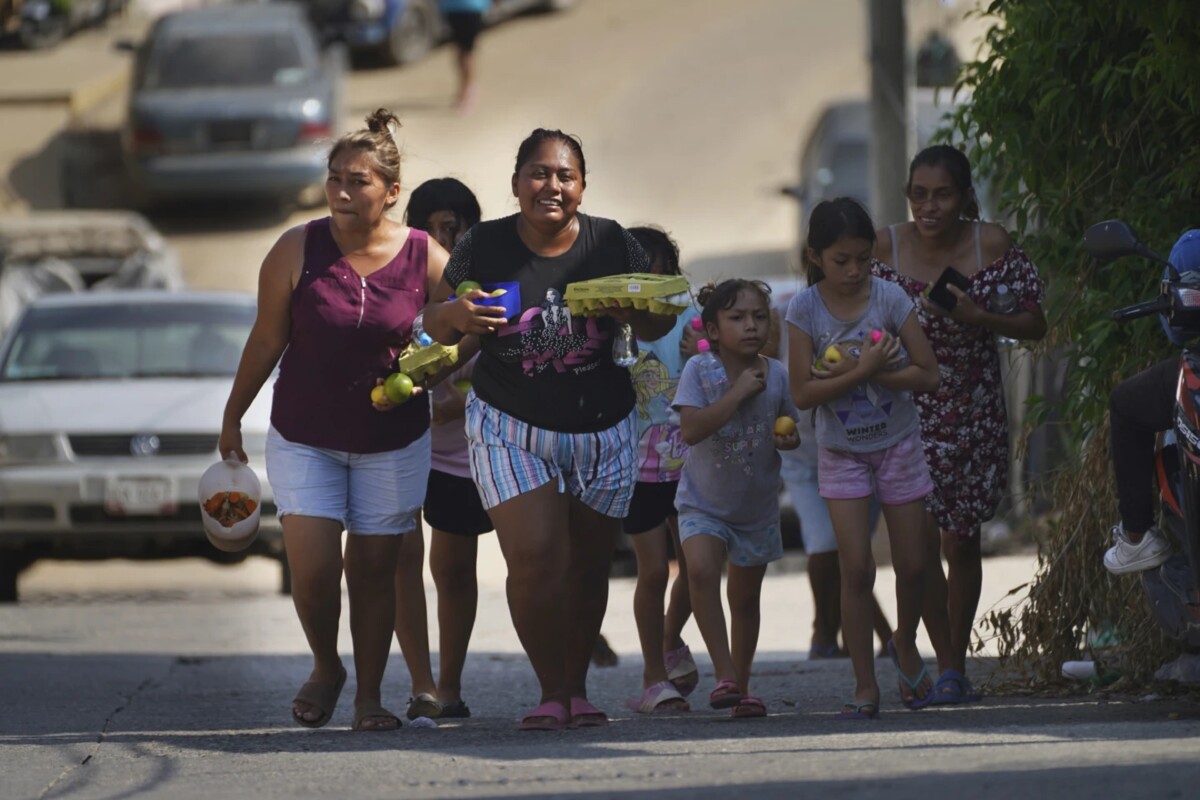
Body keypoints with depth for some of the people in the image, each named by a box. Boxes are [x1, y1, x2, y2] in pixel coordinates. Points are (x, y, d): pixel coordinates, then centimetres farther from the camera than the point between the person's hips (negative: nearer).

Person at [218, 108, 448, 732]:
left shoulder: (427, 260, -8)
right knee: (313, 569, -8)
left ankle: (369, 696, 18)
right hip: (303, 438, 0)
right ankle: (325, 668, 20)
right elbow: (266, 340, -1)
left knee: (373, 569, 5)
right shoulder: (298, 250, -10)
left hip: (394, 441, 0)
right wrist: (232, 418, 5)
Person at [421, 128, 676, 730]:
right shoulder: (483, 248, -8)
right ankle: (550, 692, 0)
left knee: (587, 566, 8)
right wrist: (455, 315, -20)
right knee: (535, 561, -15)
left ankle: (577, 686, 26)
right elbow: (434, 323, 3)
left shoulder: (613, 245, -5)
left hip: (602, 432, 2)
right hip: (511, 430, -2)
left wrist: (635, 313, -19)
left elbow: (659, 328, 5)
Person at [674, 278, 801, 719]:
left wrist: (789, 439, -14)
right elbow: (691, 430, -27)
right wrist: (739, 392, -28)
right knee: (701, 569, -28)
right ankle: (724, 672, -22)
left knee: (745, 596, 13)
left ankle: (741, 686, 28)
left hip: (757, 505, 3)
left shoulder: (776, 375, -6)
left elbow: (791, 428, 10)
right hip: (703, 501, -3)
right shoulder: (699, 370, -15)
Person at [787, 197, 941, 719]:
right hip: (841, 453, -1)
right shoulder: (805, 309, -11)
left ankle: (905, 644, 36)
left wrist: (855, 373, -21)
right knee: (856, 569, -9)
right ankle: (865, 686, -2)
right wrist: (864, 369, -25)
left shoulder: (890, 299, -11)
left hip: (897, 445, 1)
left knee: (911, 565, 6)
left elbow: (927, 375, -12)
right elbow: (803, 394, -14)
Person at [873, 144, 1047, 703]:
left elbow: (1034, 324, -2)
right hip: (906, 409, 0)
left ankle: (957, 661, 21)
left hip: (975, 413, 0)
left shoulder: (992, 246, -6)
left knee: (962, 541, 7)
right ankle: (946, 663, -1)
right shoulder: (885, 248, -6)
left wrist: (977, 316, -18)